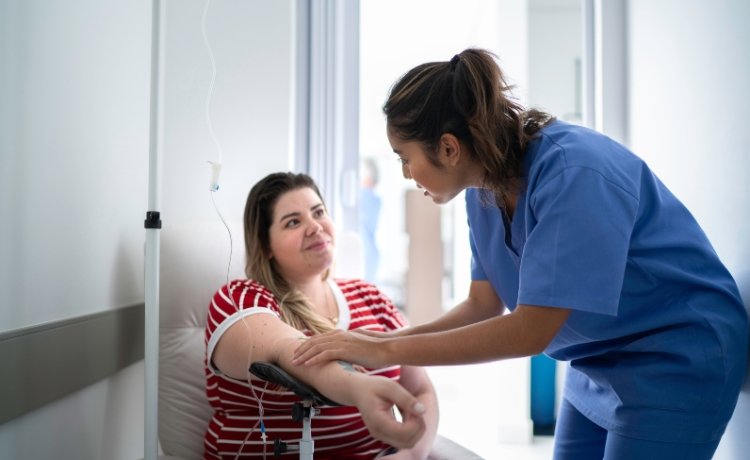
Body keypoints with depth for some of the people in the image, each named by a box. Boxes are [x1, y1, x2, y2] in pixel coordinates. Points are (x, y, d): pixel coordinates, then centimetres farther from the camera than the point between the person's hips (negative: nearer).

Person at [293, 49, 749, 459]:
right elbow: (485, 304, 1)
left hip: (681, 357, -7)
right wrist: (387, 340, -11)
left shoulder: (574, 173, -29)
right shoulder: (485, 186, -6)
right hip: (597, 363, 7)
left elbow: (531, 330, -30)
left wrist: (389, 351, -27)